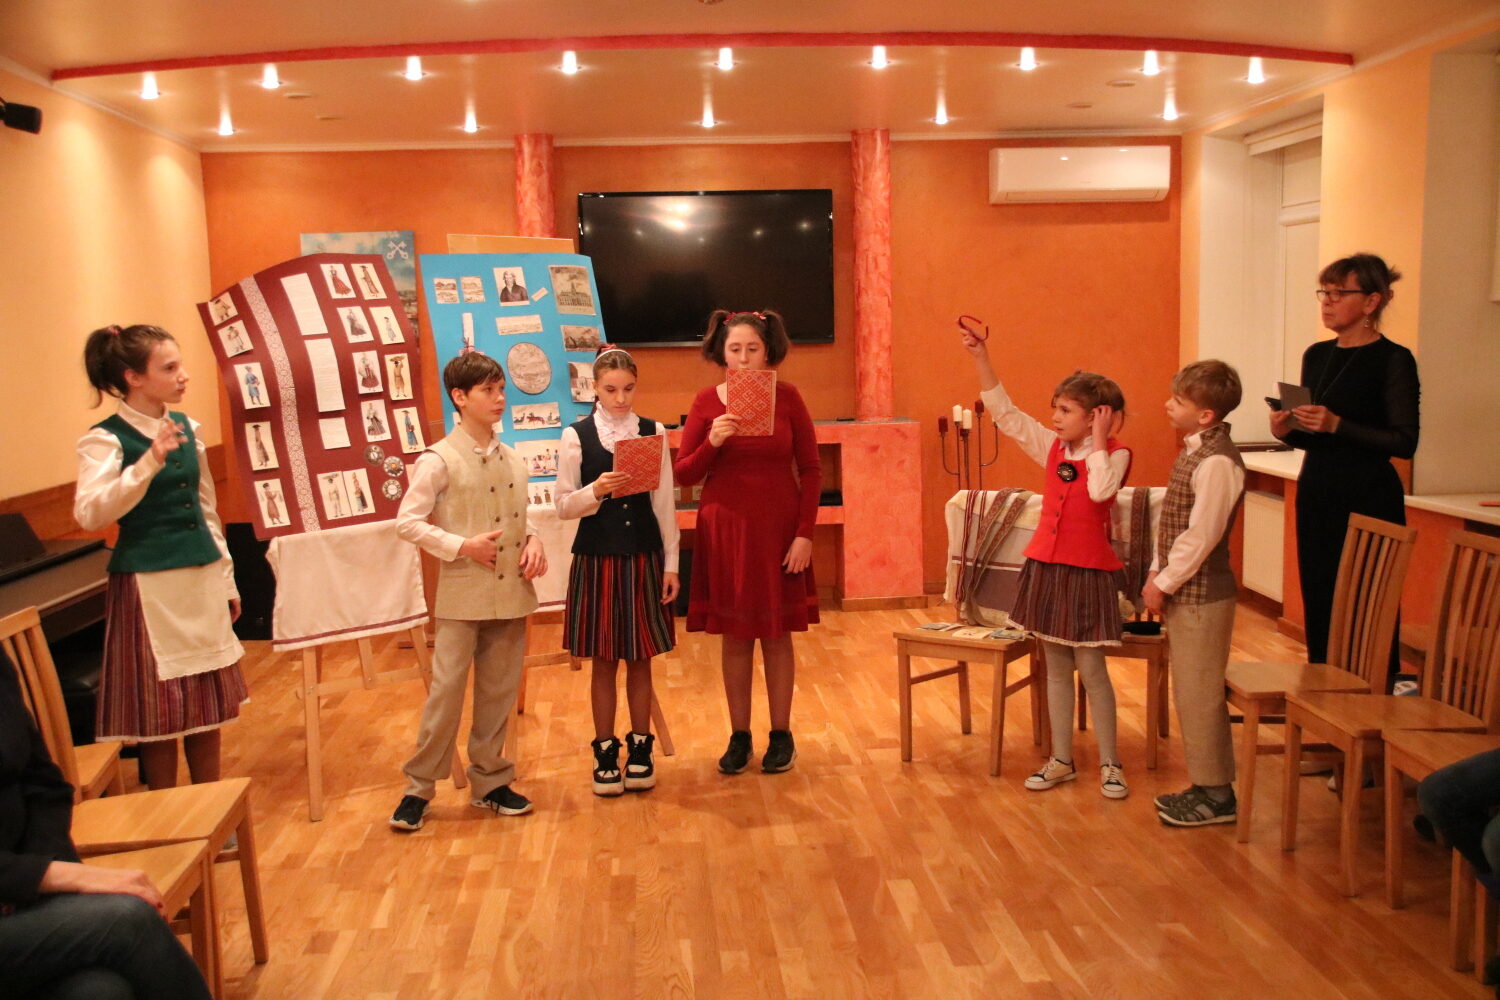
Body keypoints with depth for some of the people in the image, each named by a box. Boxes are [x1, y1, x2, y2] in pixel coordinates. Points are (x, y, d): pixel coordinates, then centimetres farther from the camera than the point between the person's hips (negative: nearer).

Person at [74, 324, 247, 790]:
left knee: (209, 703, 12)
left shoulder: (186, 427, 9)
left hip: (202, 579, 6)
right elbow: (89, 515, -24)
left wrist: (226, 579, 18)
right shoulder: (105, 439, -10)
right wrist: (150, 463, -32)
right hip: (148, 585, -6)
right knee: (159, 711, 2)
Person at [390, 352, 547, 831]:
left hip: (510, 593, 5)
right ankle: (419, 787, 13)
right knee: (446, 690, -2)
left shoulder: (512, 460, 9)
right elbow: (407, 521, -9)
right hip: (461, 594, -5)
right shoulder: (439, 460, -7)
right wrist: (461, 546, -16)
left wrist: (533, 542, -3)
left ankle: (489, 781, 25)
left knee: (498, 691, 11)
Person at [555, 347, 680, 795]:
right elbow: (564, 506, -3)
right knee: (604, 661, 7)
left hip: (644, 556, 1)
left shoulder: (653, 432, 3)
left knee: (640, 658, 9)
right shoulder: (577, 435, -1)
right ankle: (605, 751, 20)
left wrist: (671, 563, 1)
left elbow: (664, 503, 4)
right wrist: (595, 492, -22)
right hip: (597, 557, -1)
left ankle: (640, 748, 22)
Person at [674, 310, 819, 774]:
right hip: (726, 529, 1)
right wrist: (712, 443, -18)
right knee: (734, 636, 8)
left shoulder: (787, 397, -2)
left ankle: (781, 735, 21)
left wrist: (805, 533, -7)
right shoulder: (707, 402, 0)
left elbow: (811, 470, 0)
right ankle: (739, 736, 20)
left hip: (779, 528, -1)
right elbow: (684, 475, 0)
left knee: (777, 633, 7)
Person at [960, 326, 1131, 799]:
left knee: (1091, 669, 1)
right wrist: (981, 359, -5)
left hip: (1088, 570, -6)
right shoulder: (1053, 446, 5)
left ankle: (1110, 763, 16)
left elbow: (1100, 490, -30)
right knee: (1055, 667, 12)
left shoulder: (1115, 454, -9)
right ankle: (1061, 760, 22)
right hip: (1045, 565, 6)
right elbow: (1006, 414, 2)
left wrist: (1099, 441, -18)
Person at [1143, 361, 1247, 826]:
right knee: (1189, 692, 16)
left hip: (1202, 594, -10)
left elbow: (1200, 535, -22)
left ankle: (1216, 794, 12)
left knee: (1199, 695, 0)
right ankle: (1206, 783, 28)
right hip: (1184, 592, 10)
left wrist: (1164, 583, -15)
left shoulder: (1217, 461, -20)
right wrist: (1157, 573, 9)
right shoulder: (1194, 450, 10)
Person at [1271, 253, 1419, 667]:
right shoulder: (1316, 355, 12)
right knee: (1318, 606, 11)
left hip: (1368, 499, -7)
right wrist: (1287, 430, -2)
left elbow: (1404, 442, -14)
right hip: (1316, 493, 7)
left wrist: (1336, 425, -22)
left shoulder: (1393, 360, -8)